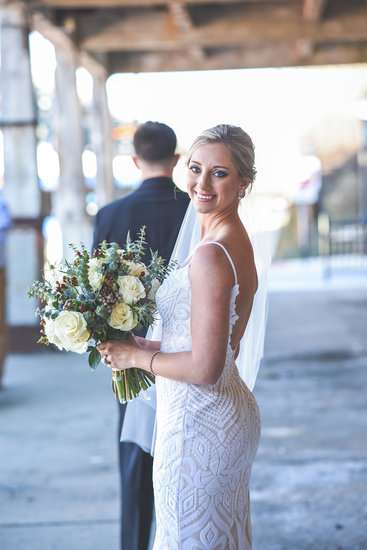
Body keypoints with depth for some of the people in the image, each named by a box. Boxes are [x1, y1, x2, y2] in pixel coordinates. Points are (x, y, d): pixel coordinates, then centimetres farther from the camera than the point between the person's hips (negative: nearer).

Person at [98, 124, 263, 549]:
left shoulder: (210, 256, -23)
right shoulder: (237, 243, 8)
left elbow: (205, 368, -25)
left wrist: (137, 356, -11)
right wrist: (148, 345, 12)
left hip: (197, 425, -10)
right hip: (230, 415, 10)